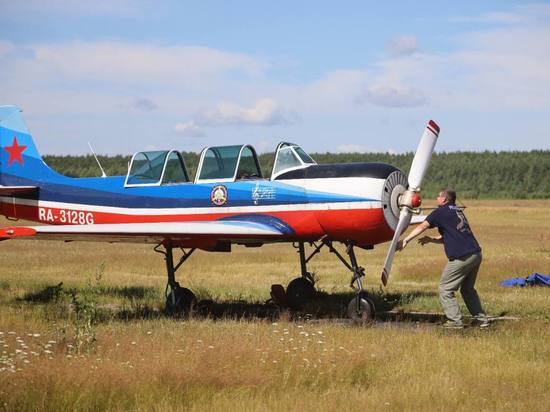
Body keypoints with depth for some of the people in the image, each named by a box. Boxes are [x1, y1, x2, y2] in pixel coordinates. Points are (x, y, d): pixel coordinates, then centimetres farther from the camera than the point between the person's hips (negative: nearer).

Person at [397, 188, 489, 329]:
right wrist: (431, 239, 16)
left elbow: (422, 226, -7)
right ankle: (482, 319, 19)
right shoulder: (458, 211, 23)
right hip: (476, 254, 8)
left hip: (461, 258, -8)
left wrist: (405, 240, -5)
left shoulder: (442, 211, -2)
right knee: (468, 289, 22)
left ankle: (455, 321, -1)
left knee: (445, 289, 3)